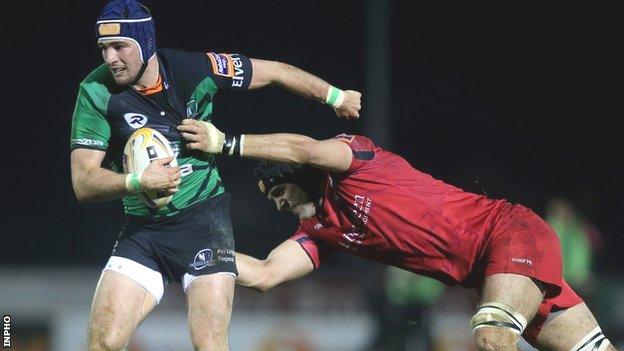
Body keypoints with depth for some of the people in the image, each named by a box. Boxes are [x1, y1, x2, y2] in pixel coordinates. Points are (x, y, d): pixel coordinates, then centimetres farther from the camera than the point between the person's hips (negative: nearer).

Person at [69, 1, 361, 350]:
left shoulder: (195, 69, -10)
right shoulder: (96, 92, -10)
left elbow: (275, 72, 5)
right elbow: (84, 182, -12)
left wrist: (336, 96, 16)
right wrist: (137, 181, -30)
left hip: (203, 218, -1)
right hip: (143, 228, 1)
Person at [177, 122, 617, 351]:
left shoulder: (355, 157, -7)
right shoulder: (320, 230, 12)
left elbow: (304, 149, -28)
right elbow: (263, 274, 2)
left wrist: (227, 143, -24)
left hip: (507, 228, -8)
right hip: (485, 270, 8)